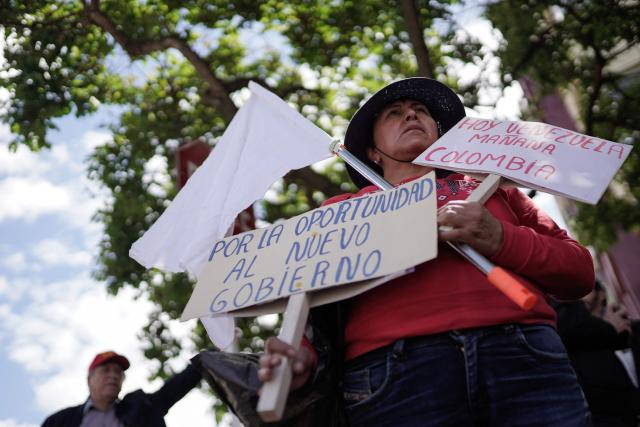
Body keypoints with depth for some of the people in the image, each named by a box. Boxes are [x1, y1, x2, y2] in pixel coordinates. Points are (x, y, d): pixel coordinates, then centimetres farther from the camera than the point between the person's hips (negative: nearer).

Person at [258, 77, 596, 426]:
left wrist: (501, 240, -1)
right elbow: (314, 302, 15)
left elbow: (580, 272, 18)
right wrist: (303, 354, -8)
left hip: (523, 355, 2)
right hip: (395, 374, -1)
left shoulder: (488, 184, 25)